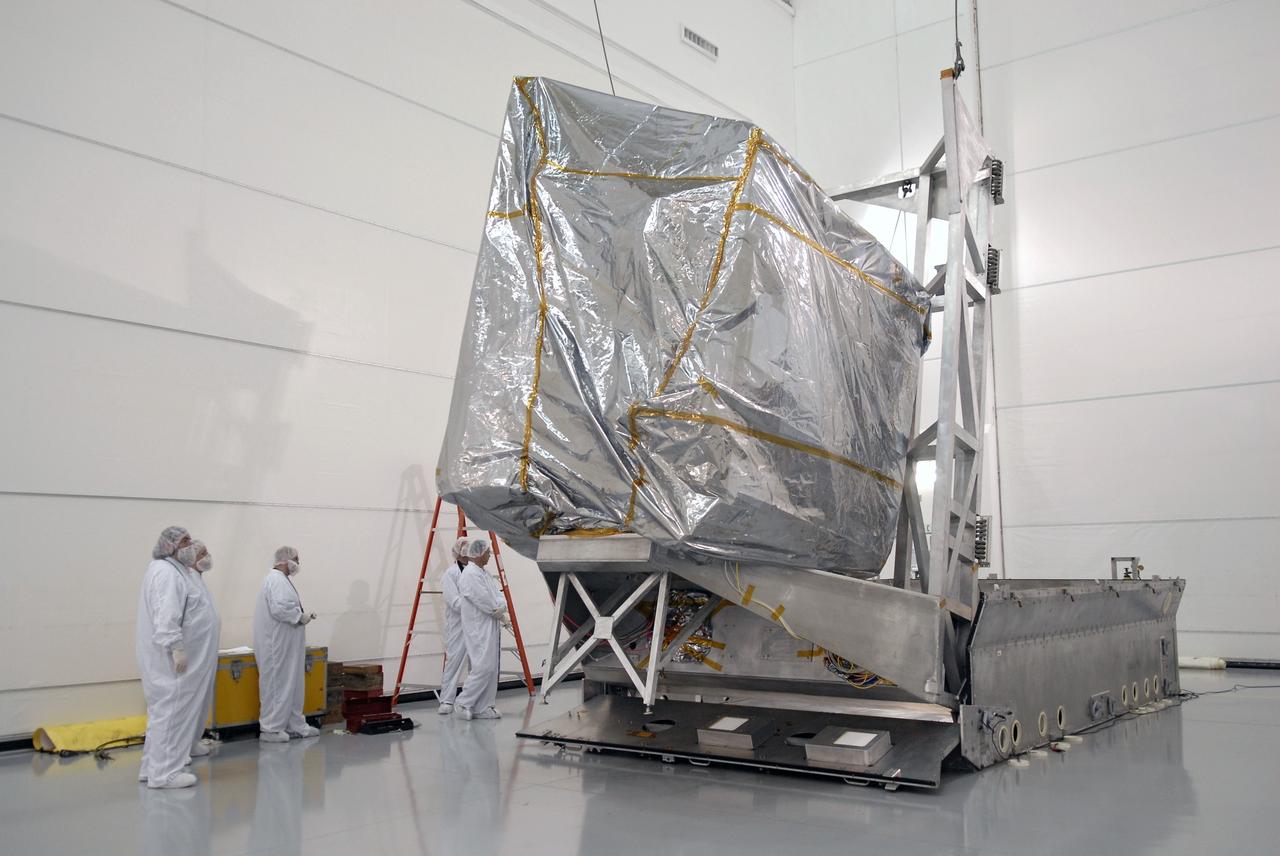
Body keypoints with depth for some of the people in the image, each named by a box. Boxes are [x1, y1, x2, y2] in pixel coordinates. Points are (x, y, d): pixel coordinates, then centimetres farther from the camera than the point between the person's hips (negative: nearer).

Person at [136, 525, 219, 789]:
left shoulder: (174, 570, 18)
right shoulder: (166, 572, -15)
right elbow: (166, 616, -25)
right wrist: (177, 648, -28)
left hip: (171, 656, 11)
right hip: (170, 658, -11)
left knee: (164, 709, 15)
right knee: (171, 710, -7)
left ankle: (153, 767, 22)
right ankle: (164, 772, -2)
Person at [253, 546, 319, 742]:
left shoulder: (280, 579, 17)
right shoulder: (277, 580, -17)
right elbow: (279, 609, -28)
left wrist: (301, 614, 9)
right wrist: (301, 616, -16)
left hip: (285, 645, 11)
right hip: (278, 646, -11)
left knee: (293, 685, 14)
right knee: (277, 684, -2)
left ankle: (294, 725, 21)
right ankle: (270, 729, 6)